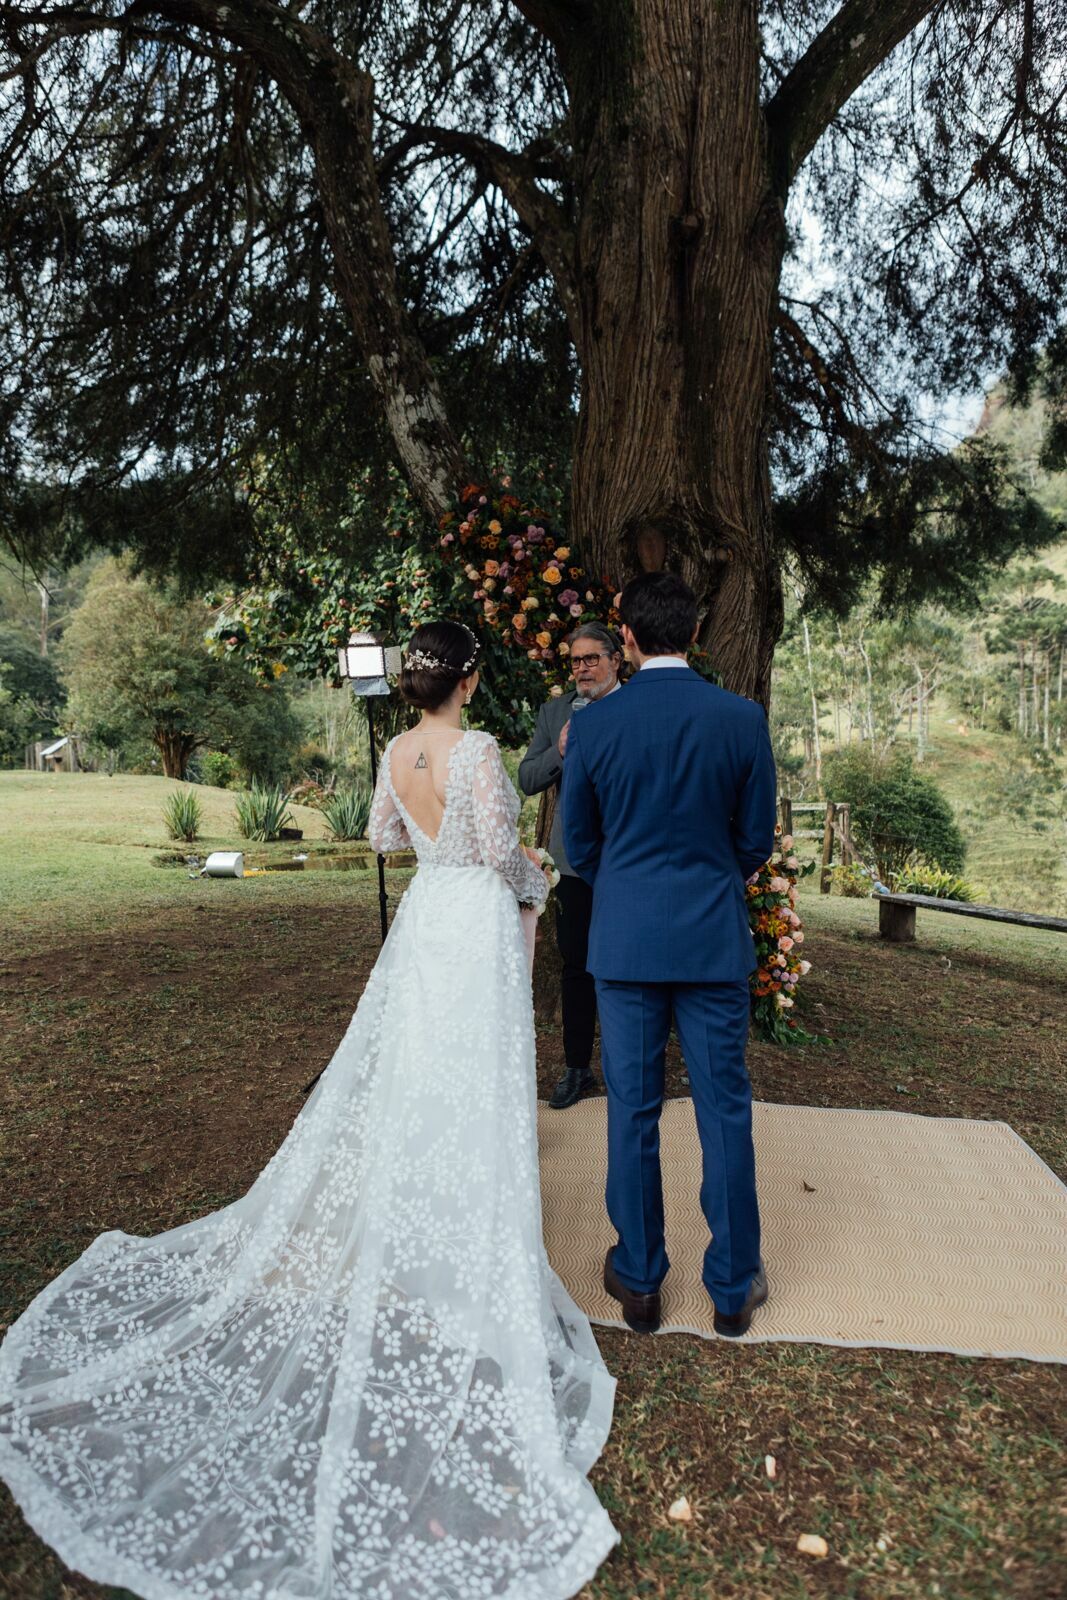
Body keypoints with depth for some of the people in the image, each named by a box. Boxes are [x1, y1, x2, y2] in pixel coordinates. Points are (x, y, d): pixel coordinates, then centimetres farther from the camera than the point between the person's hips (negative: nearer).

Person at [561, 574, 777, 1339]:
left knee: (632, 1111, 11)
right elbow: (757, 838, 1)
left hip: (624, 940, 0)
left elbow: (579, 844, 2)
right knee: (725, 1111, 11)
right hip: (715, 939, 0)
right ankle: (733, 1288, 25)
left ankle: (639, 1280, 25)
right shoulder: (742, 718, -7)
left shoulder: (592, 725, -7)